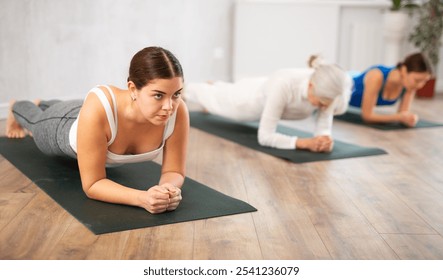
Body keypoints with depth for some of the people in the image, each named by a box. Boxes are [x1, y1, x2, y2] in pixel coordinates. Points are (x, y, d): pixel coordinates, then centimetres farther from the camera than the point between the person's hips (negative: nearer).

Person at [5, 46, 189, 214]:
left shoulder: (178, 111, -41)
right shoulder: (97, 109, -50)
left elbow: (174, 171, -28)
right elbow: (92, 185, -43)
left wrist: (168, 188, -51)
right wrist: (142, 198, -59)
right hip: (66, 126, -3)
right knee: (36, 121, 36)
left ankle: (41, 104, 74)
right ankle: (16, 108, 71)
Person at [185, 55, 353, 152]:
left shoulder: (325, 89, -38)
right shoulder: (284, 85, -50)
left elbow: (324, 126, -29)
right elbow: (265, 136, -47)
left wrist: (325, 137, -51)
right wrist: (303, 142, -57)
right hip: (254, 99, -5)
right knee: (215, 99, 29)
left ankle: (213, 86, 73)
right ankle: (182, 90, 62)